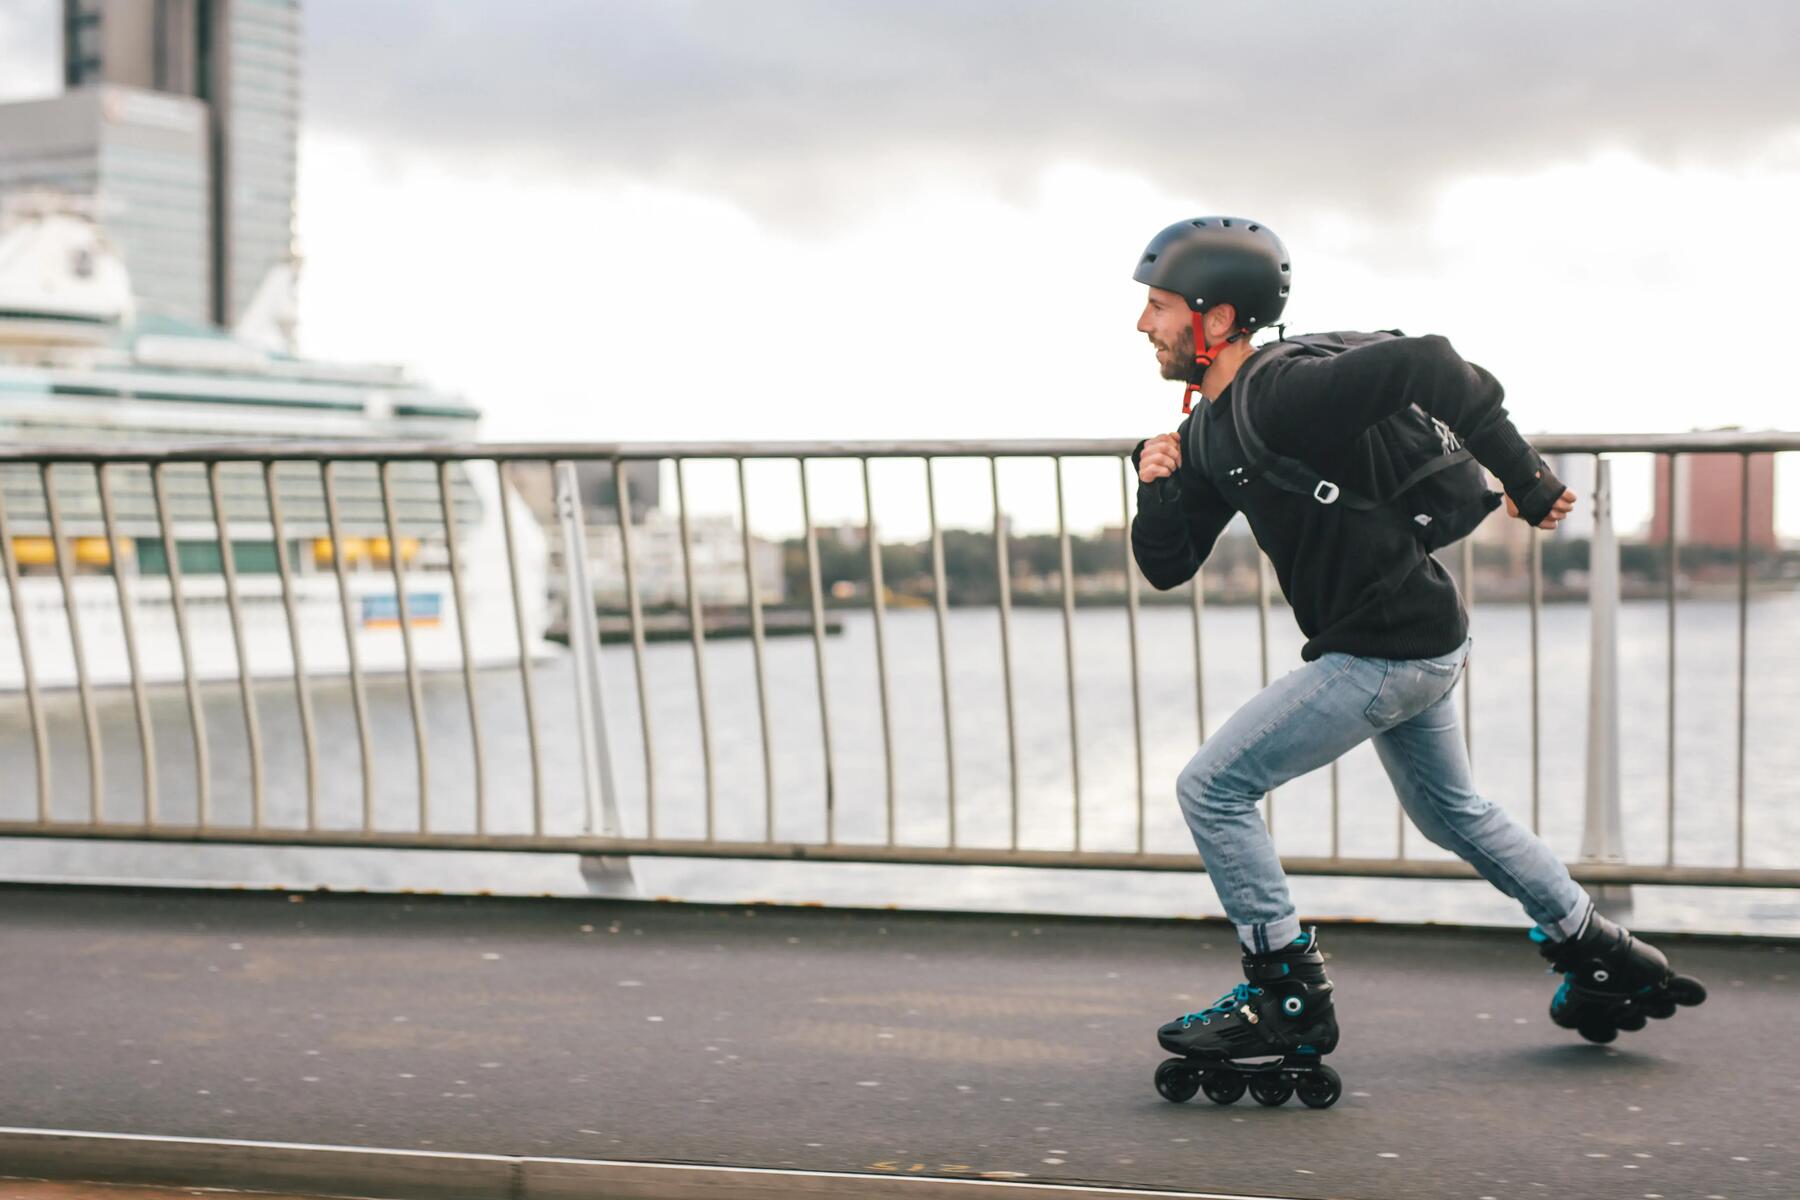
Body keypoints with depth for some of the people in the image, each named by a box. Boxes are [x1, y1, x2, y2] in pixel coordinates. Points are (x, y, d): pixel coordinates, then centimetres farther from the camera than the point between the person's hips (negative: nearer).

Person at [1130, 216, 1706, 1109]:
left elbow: (1430, 366, -31)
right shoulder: (1209, 432, 8)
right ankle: (1611, 965, 40)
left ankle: (1288, 997, 2)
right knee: (1454, 815, 26)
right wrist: (1157, 487, -8)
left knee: (1212, 790, -8)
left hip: (1385, 654, -10)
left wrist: (1525, 481, -25)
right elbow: (1168, 566, 11)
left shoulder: (1282, 392, -21)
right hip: (1419, 641, 10)